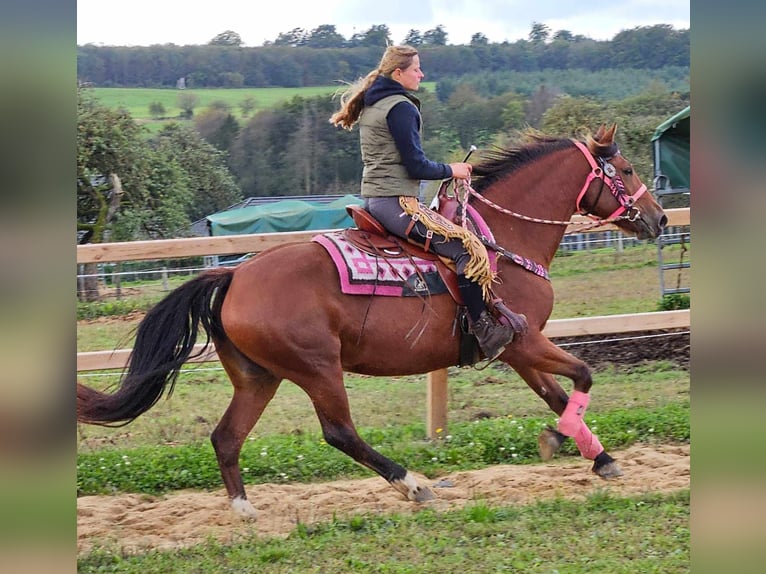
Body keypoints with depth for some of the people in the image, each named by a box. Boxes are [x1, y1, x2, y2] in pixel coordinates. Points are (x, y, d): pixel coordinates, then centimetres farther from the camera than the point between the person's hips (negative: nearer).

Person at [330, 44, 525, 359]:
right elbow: (416, 166, -17)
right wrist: (450, 170, -1)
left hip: (373, 199, 11)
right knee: (466, 248, -16)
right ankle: (484, 330, -18)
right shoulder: (401, 107, -14)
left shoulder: (370, 105, 17)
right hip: (396, 202, -11)